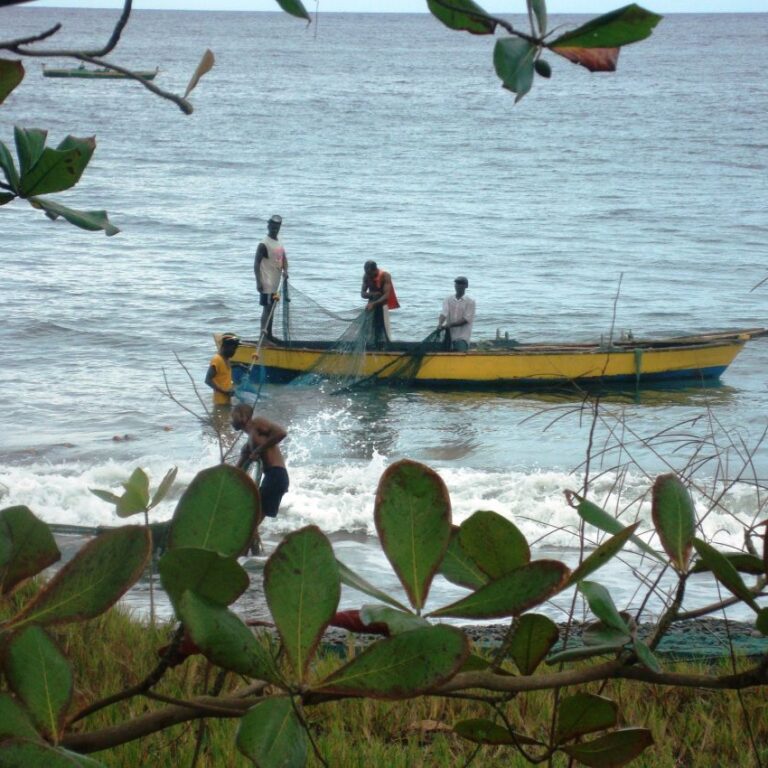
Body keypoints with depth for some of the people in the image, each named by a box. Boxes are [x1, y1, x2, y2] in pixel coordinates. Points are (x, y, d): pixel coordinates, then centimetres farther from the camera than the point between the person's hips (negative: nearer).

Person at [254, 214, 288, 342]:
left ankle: (269, 334, 21)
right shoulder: (264, 245, -13)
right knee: (267, 308, -10)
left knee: (271, 308, 13)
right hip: (267, 283, -9)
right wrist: (258, 282, -20)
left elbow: (284, 258, 17)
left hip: (275, 283, 9)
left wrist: (285, 271, -4)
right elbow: (256, 263, -16)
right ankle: (263, 335, -11)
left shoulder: (279, 243, 12)